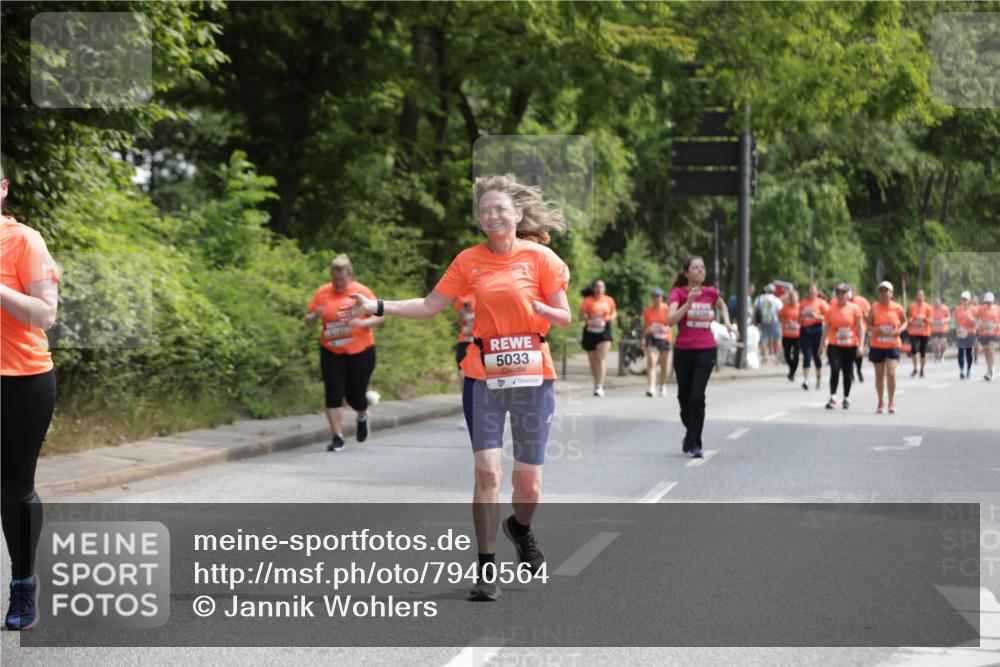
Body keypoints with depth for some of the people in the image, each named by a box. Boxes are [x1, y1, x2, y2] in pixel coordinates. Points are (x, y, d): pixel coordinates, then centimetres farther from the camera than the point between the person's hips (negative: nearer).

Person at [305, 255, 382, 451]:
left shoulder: (362, 291, -5)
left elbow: (378, 317, -3)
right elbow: (309, 321, 5)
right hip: (331, 353, 2)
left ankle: (362, 417, 39)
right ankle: (337, 437, 1)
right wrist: (315, 316, -18)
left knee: (355, 394, 3)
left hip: (360, 352, -1)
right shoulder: (322, 293, 0)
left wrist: (362, 323, -24)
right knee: (334, 393, -7)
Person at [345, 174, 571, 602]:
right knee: (487, 472, -10)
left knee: (528, 482, 5)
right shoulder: (469, 261, 5)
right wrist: (377, 307, 0)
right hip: (484, 376, 1)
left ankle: (520, 527, 40)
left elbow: (565, 317, 2)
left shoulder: (540, 257, -2)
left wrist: (538, 309, -19)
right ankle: (486, 567, 0)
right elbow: (429, 307, 8)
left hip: (532, 376, -1)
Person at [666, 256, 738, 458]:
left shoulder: (711, 292, 4)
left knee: (697, 396, -13)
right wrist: (688, 303, -28)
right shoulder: (678, 293, -5)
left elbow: (722, 305, 28)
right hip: (683, 351, 0)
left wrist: (727, 323, 13)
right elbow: (670, 320, -19)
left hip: (706, 351, 0)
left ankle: (694, 443, -8)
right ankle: (690, 430, 38)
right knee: (684, 395, 12)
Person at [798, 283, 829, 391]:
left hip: (816, 330, -2)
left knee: (816, 355, 5)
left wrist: (817, 316, -18)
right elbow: (799, 320, 18)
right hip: (805, 330, 2)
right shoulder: (803, 303, 10)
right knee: (807, 355, -7)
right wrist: (802, 316, -4)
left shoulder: (821, 303, 0)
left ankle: (819, 379, 24)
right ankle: (805, 380, -13)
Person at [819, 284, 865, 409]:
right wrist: (823, 344, 6)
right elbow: (826, 327, 8)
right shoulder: (831, 309, 3)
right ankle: (833, 398, -16)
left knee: (848, 371, 8)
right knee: (835, 369, -15)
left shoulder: (854, 308, -2)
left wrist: (860, 345, -9)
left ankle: (846, 398, 21)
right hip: (834, 345, 0)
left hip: (850, 346, 0)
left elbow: (860, 327, -2)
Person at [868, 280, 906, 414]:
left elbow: (904, 321, 12)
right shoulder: (874, 307, -3)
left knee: (891, 373, -14)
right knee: (879, 375, 9)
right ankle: (880, 402, 24)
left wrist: (900, 329, -9)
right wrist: (875, 330, -19)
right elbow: (869, 324, 2)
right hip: (877, 346, 1)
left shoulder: (897, 308, -3)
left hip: (893, 346, -1)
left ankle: (892, 402, -2)